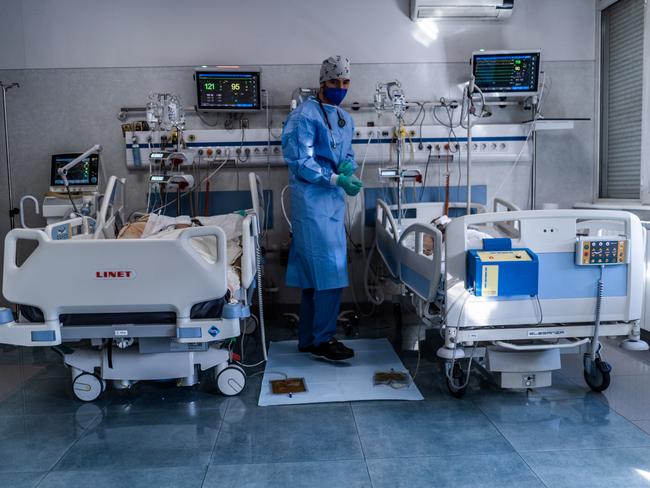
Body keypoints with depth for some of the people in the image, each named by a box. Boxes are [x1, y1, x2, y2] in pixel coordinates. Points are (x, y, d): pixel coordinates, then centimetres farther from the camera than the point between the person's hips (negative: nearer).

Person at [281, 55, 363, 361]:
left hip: (333, 201, 8)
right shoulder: (305, 115, -9)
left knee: (314, 274, 12)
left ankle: (308, 339, 21)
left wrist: (349, 168, -1)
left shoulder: (345, 119, 16)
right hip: (312, 201, -8)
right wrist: (337, 179, -21)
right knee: (330, 270, -9)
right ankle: (322, 340, 3)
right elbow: (300, 161, -15)